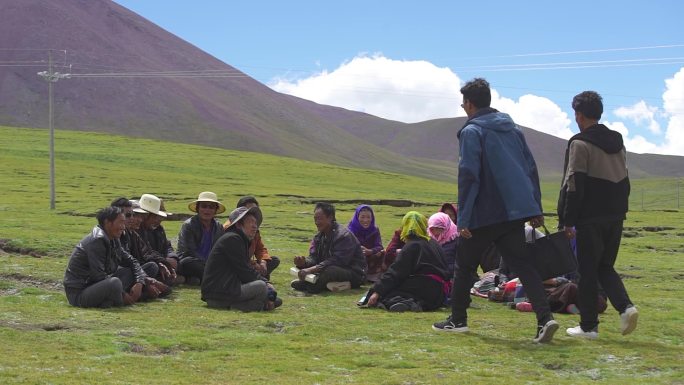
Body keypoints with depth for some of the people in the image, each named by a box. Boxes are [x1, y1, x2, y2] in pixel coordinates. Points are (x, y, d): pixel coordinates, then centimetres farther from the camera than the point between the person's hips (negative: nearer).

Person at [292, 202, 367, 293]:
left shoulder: (343, 235, -18)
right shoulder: (319, 237, 10)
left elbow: (336, 261, -29)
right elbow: (313, 257, -1)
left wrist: (311, 270, -36)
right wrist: (303, 262, -26)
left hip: (354, 273, -9)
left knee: (328, 271, -38)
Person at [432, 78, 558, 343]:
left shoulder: (472, 132, -7)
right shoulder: (512, 129, 14)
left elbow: (468, 176, -14)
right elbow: (531, 169, 14)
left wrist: (463, 219, -14)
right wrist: (535, 209, 17)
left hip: (484, 214, -5)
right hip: (515, 212, 5)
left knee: (464, 266, 12)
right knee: (523, 266, 1)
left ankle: (457, 320, 22)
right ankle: (545, 318, -15)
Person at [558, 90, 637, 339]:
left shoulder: (580, 144, -10)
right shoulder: (617, 142, 13)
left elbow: (573, 186, -13)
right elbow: (624, 181, 17)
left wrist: (567, 221, -9)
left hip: (590, 218, -7)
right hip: (615, 216, 7)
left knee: (587, 271, 2)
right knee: (605, 267, 17)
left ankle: (589, 326, 6)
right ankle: (625, 306, -4)